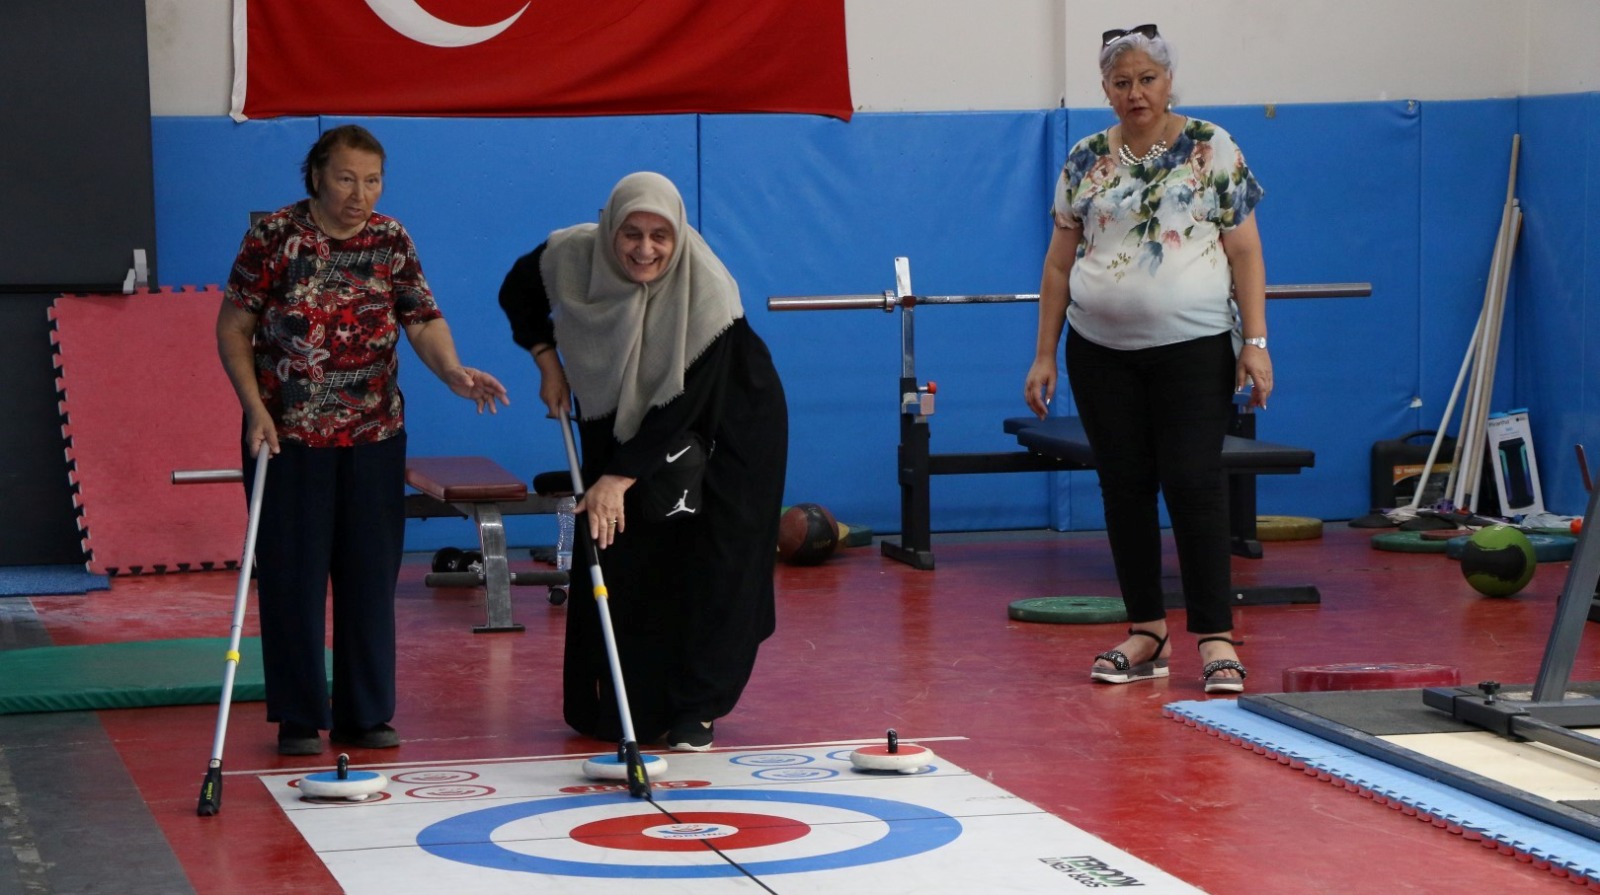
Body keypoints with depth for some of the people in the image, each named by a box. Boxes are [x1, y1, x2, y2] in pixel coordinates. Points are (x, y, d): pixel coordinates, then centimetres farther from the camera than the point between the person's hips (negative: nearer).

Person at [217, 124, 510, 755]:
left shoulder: (391, 240, 2)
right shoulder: (276, 235, -7)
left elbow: (423, 320, -4)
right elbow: (233, 327, -3)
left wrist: (453, 372, -24)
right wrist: (254, 407, -12)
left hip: (374, 433, 3)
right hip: (288, 433, -3)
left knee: (371, 574, 6)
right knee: (294, 576, 0)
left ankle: (366, 715, 15)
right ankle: (299, 719, 9)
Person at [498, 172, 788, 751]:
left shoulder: (706, 291, -35)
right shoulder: (571, 257, -23)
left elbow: (683, 407, -33)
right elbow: (519, 293, 2)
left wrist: (620, 478, -34)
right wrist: (548, 362, -8)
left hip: (727, 426, -4)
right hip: (622, 417, 4)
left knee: (708, 566, -9)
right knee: (616, 558, 1)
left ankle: (694, 710, 0)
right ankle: (612, 707, 12)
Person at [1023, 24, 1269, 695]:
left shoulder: (1212, 150, -1)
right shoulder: (1085, 162, 7)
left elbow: (1245, 253, -2)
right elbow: (1060, 263, 10)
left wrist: (1255, 342, -9)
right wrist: (1044, 355, 6)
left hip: (1193, 347, -3)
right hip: (1102, 351, 3)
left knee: (1193, 482, -8)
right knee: (1125, 487, 6)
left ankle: (1215, 638, -4)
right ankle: (1146, 633, 16)